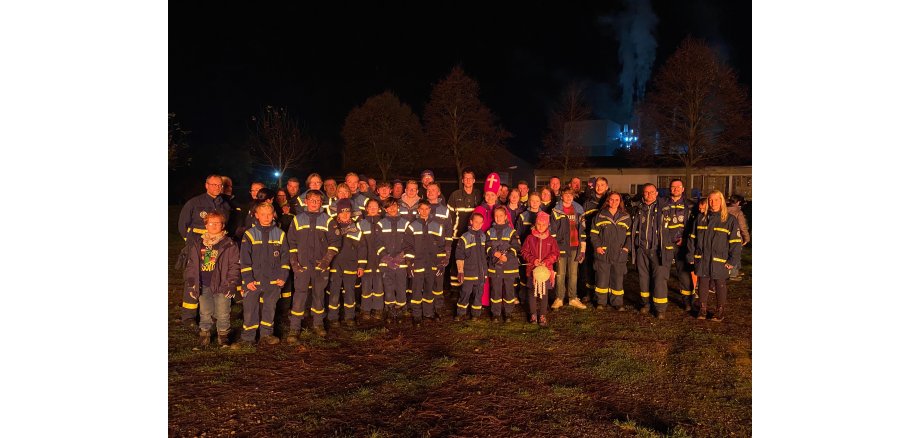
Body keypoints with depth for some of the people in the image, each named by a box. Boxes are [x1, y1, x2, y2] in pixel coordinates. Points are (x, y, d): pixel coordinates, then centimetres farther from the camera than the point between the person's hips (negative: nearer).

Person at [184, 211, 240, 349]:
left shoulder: (229, 244, -2)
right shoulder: (197, 243, 9)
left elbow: (234, 265, -3)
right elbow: (191, 265, 12)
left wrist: (231, 283, -10)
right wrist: (191, 283, 6)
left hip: (221, 286, -3)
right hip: (203, 286, 3)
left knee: (222, 314, 2)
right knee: (205, 313, 10)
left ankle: (223, 336, 18)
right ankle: (204, 336, 22)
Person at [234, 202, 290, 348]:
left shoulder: (280, 234, 4)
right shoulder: (250, 235, -1)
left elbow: (285, 257, 6)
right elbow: (244, 259, -3)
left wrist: (283, 276, -1)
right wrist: (248, 279, -8)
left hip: (273, 281, 2)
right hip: (253, 282, -2)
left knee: (270, 308, 13)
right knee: (250, 310, 1)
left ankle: (266, 334, 27)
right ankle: (248, 337, 12)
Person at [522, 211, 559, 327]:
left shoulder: (551, 240, 2)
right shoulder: (530, 238, 0)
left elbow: (555, 253, 0)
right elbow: (524, 252, 2)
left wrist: (546, 262, -14)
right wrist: (533, 260, -12)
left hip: (546, 269, 0)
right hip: (532, 269, 0)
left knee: (544, 293, 4)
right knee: (532, 292, 5)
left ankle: (543, 315, 14)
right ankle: (533, 314, 18)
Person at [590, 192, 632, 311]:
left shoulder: (626, 217, 8)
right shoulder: (600, 216, 4)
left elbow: (629, 234, 12)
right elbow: (594, 233, 6)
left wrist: (626, 247, 0)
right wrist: (597, 246, -5)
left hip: (619, 254, 1)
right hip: (603, 253, -1)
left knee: (618, 279, 4)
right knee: (602, 278, 2)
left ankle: (617, 302, 15)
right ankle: (601, 302, 14)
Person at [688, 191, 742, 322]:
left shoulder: (730, 220, -2)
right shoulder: (701, 218, 8)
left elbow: (735, 242, -3)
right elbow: (693, 238, 11)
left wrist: (733, 261, -8)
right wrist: (691, 256, 6)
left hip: (719, 261, -3)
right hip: (702, 260, 3)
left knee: (720, 286, 7)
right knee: (703, 285, 10)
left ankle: (720, 311, 20)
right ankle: (702, 309, 22)